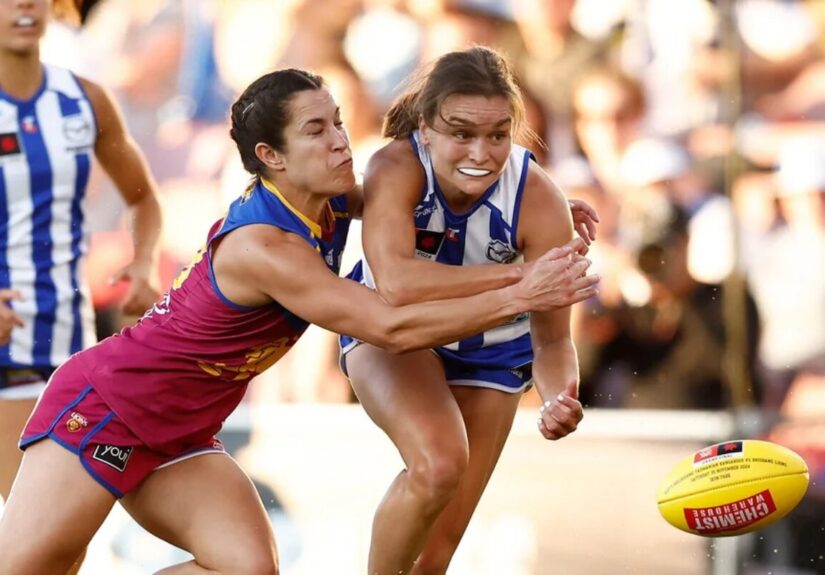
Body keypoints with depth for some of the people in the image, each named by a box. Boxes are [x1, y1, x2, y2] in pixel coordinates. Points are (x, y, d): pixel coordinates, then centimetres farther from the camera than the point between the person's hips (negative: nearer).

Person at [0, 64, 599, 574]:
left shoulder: (330, 203, -4)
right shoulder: (261, 247, -29)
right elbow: (393, 328, -31)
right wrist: (520, 295, -31)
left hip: (174, 434, 8)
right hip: (103, 406, -8)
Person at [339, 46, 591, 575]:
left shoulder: (540, 201, -29)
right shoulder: (396, 169, -33)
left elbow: (552, 338, -24)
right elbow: (396, 283, -49)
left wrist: (560, 397, -46)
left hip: (489, 349, 2)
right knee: (439, 464, -32)